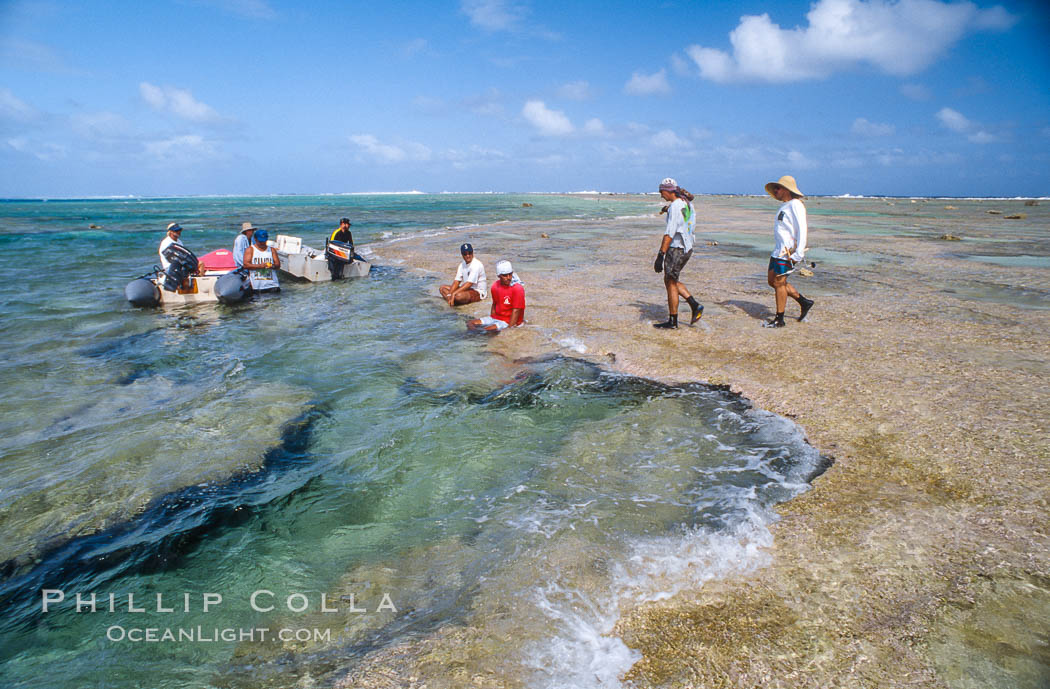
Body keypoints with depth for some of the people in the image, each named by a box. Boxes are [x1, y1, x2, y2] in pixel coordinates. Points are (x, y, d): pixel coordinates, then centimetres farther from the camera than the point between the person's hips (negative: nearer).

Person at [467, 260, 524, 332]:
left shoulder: (518, 288, -17)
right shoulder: (495, 286, 4)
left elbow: (516, 311, -19)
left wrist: (509, 328, -23)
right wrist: (491, 320, 7)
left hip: (509, 321, -7)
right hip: (496, 318, 8)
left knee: (490, 329, -31)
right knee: (470, 323, -4)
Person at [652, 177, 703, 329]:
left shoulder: (675, 206, -17)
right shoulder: (688, 204, 12)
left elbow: (669, 233, -24)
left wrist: (660, 255, -26)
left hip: (676, 248, -10)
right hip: (687, 248, 10)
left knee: (670, 283, 0)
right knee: (671, 280, 19)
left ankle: (672, 321, 8)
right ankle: (695, 305, 12)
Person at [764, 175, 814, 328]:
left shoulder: (795, 205, -13)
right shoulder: (784, 205, 16)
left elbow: (802, 230, -19)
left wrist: (798, 255, -24)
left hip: (787, 252, -10)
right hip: (778, 250, 10)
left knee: (779, 283, -4)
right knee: (772, 280, 14)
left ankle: (779, 319, 7)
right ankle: (804, 302, 24)